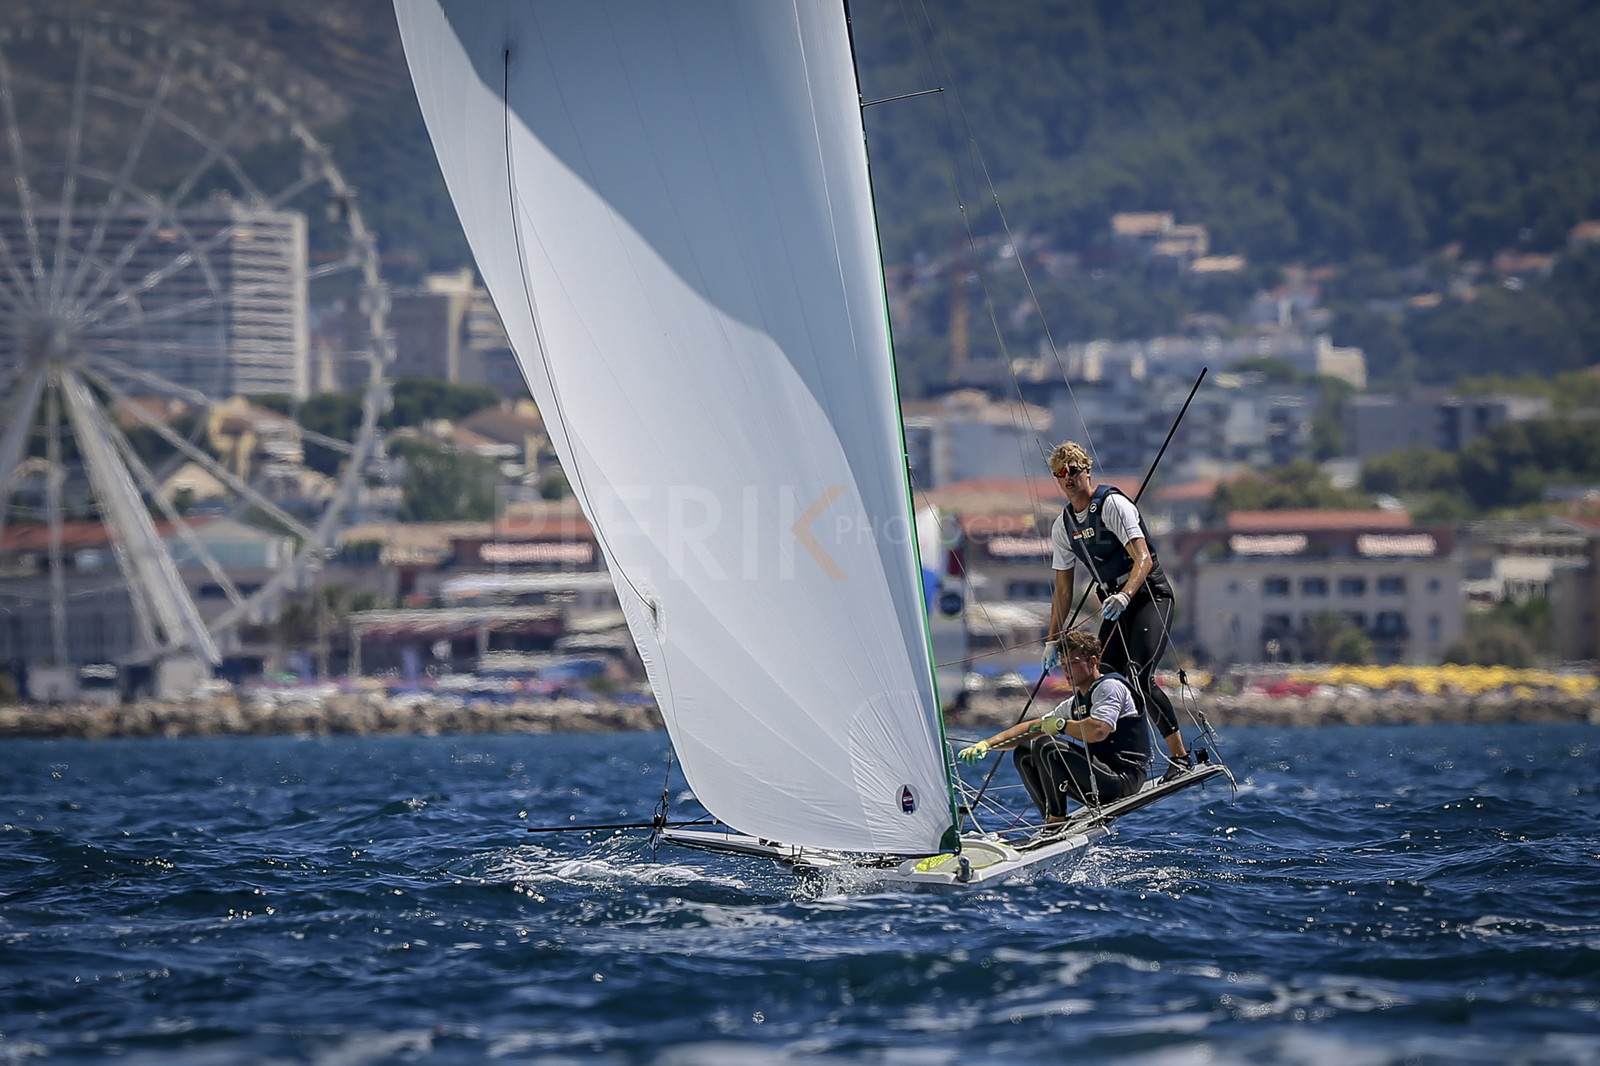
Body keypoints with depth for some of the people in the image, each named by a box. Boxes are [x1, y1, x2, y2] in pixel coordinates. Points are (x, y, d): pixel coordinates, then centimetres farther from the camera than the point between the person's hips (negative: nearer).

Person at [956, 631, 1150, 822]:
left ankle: (1057, 820, -14)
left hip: (1124, 777, -9)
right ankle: (1052, 822, 2)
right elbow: (1032, 728, 20)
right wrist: (988, 744, 7)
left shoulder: (1110, 687, -9)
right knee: (1024, 752, 9)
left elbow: (1098, 731, -27)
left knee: (1046, 747, -24)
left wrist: (1061, 725, -9)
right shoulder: (1074, 704, 19)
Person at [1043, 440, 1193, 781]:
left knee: (1139, 676, -23)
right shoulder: (1063, 526, 8)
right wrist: (1053, 638, 11)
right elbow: (1063, 588, 15)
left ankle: (1180, 757, -18)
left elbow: (1144, 560, -24)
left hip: (1150, 595, -7)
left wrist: (1123, 596, -41)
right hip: (1115, 604, 7)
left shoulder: (1113, 504, -14)